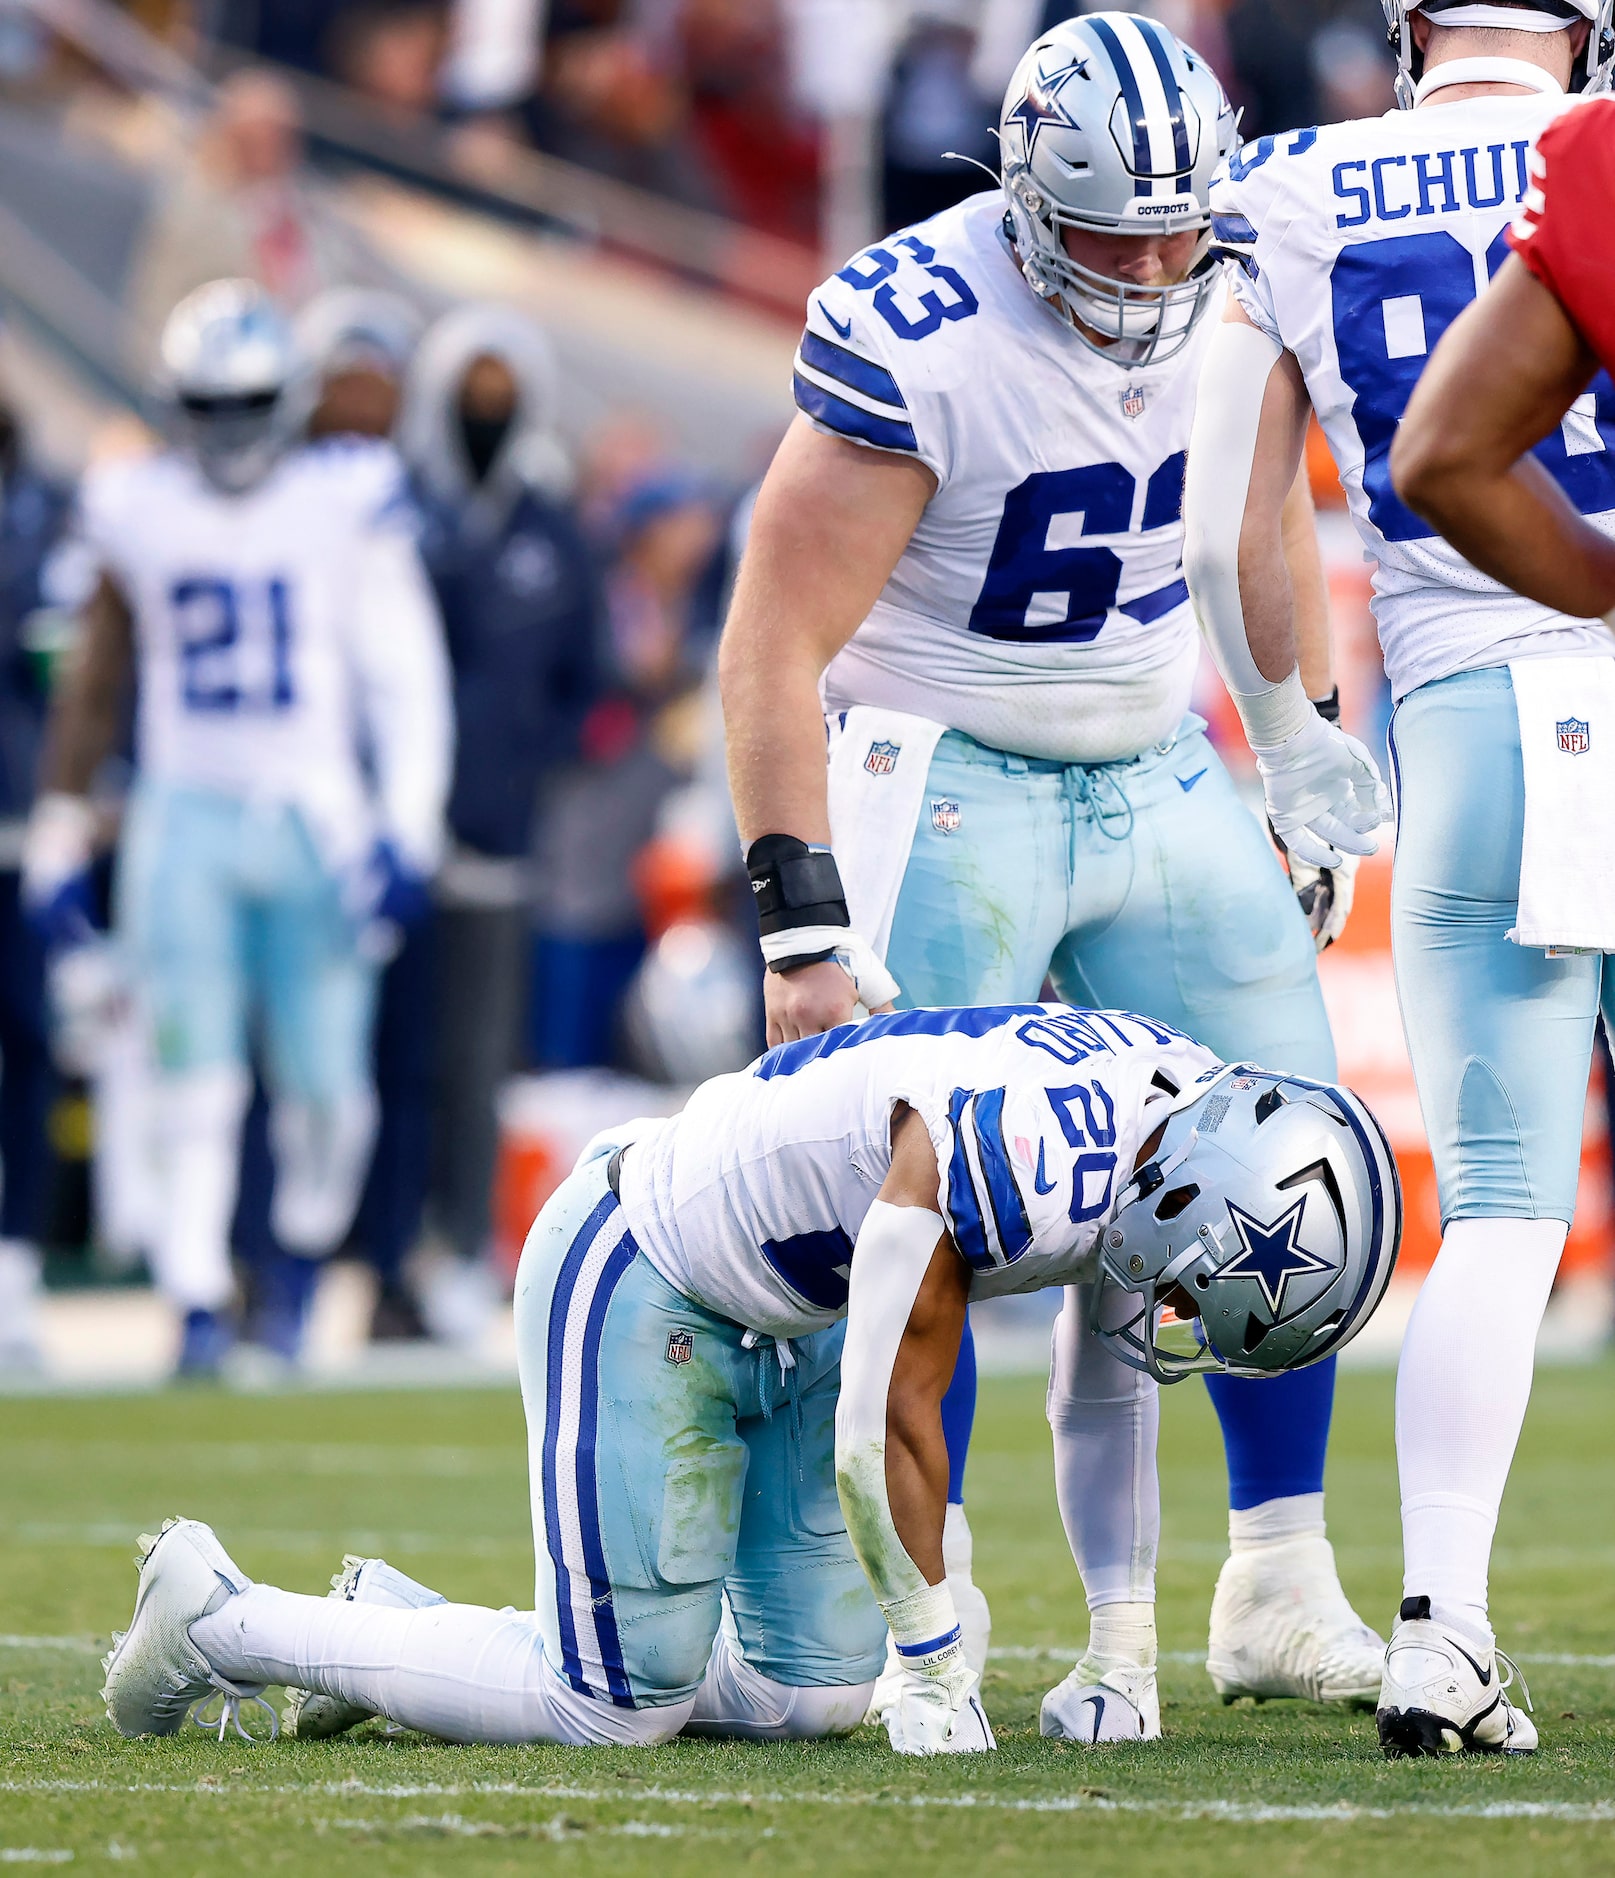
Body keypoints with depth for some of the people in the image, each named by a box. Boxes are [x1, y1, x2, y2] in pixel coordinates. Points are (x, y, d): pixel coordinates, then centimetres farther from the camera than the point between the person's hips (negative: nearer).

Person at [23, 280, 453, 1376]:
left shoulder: (346, 505, -2)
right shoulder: (141, 515, 6)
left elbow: (407, 676, -2)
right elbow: (97, 681, 16)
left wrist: (406, 827, -10)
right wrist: (62, 829, 16)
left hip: (315, 821, -1)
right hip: (184, 821, 1)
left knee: (326, 1083, -1)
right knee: (198, 1077, -7)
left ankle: (304, 1258, 26)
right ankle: (200, 1305, -4)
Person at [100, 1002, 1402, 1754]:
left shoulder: (1180, 1110, -8)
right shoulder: (1005, 1162, -36)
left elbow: (1109, 1395, 6)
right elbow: (888, 1431, -26)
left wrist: (1119, 1655, 8)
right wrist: (937, 1662, -13)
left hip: (784, 1323, 9)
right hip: (636, 1280, -9)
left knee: (812, 1692, 5)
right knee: (622, 1701, -9)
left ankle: (401, 1631, 17)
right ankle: (227, 1624, 6)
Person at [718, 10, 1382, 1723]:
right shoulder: (917, 343, -23)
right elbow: (775, 647, -21)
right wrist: (803, 927, -23)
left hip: (1163, 782, 6)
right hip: (947, 790, -6)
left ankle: (1282, 1597, 9)